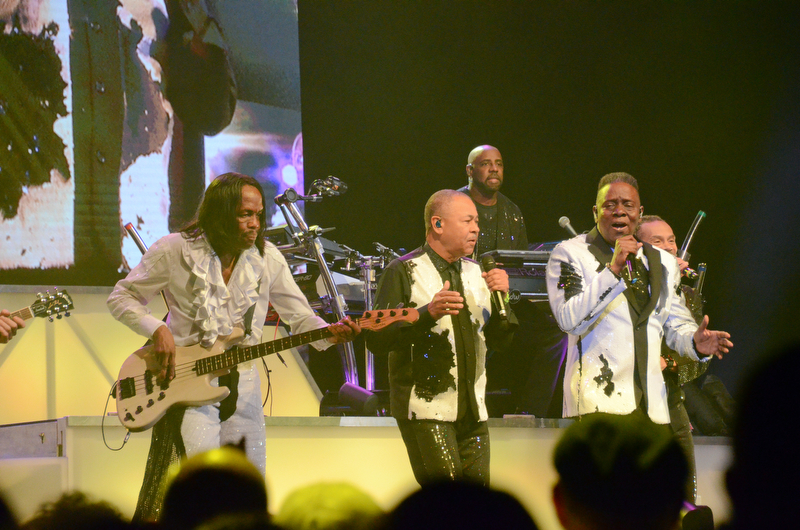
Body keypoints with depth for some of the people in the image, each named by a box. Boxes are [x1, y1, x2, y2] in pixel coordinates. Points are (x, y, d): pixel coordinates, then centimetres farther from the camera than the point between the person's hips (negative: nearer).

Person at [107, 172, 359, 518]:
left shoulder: (267, 257, 3)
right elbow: (121, 297, 1)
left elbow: (299, 315, 6)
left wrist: (329, 333, -15)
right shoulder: (176, 251, -7)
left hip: (242, 383, 4)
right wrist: (157, 329, -15)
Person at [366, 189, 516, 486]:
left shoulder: (476, 274, 16)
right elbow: (376, 340, -12)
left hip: (473, 413, 6)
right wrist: (427, 314, -24)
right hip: (426, 411, -6)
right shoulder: (403, 272, -3)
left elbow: (499, 341, 15)